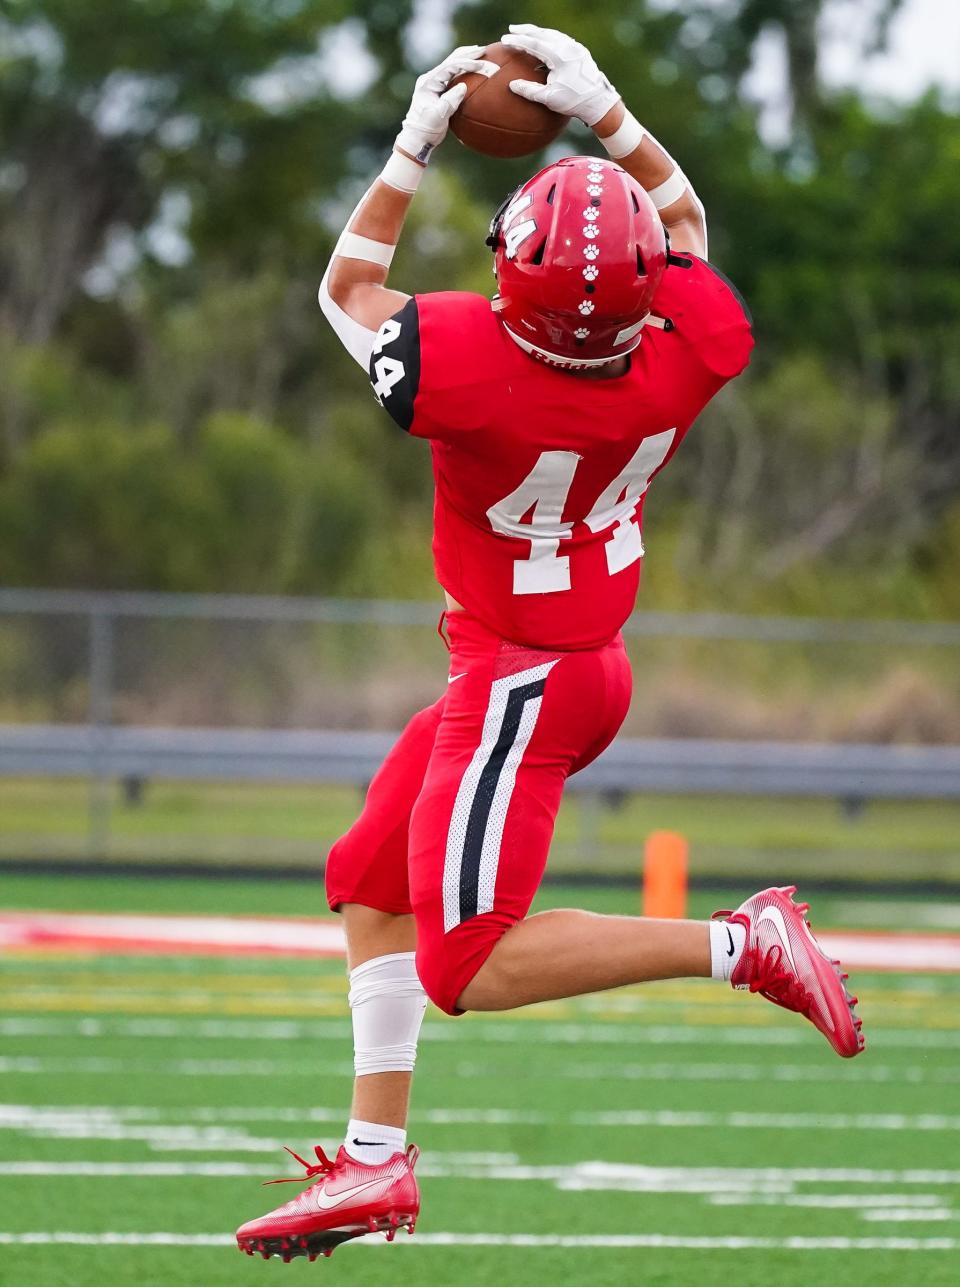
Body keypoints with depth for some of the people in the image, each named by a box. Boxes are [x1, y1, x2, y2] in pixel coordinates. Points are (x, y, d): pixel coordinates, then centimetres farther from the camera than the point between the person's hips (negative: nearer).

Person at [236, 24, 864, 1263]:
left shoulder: (470, 365, -30)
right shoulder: (688, 356, -16)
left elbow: (347, 287, -7)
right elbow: (684, 220, 9)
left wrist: (414, 147, -1)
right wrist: (604, 112, 6)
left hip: (520, 683, -8)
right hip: (589, 661, 8)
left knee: (465, 967, -6)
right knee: (370, 884, 17)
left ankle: (738, 944, -12)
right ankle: (372, 1160, 19)